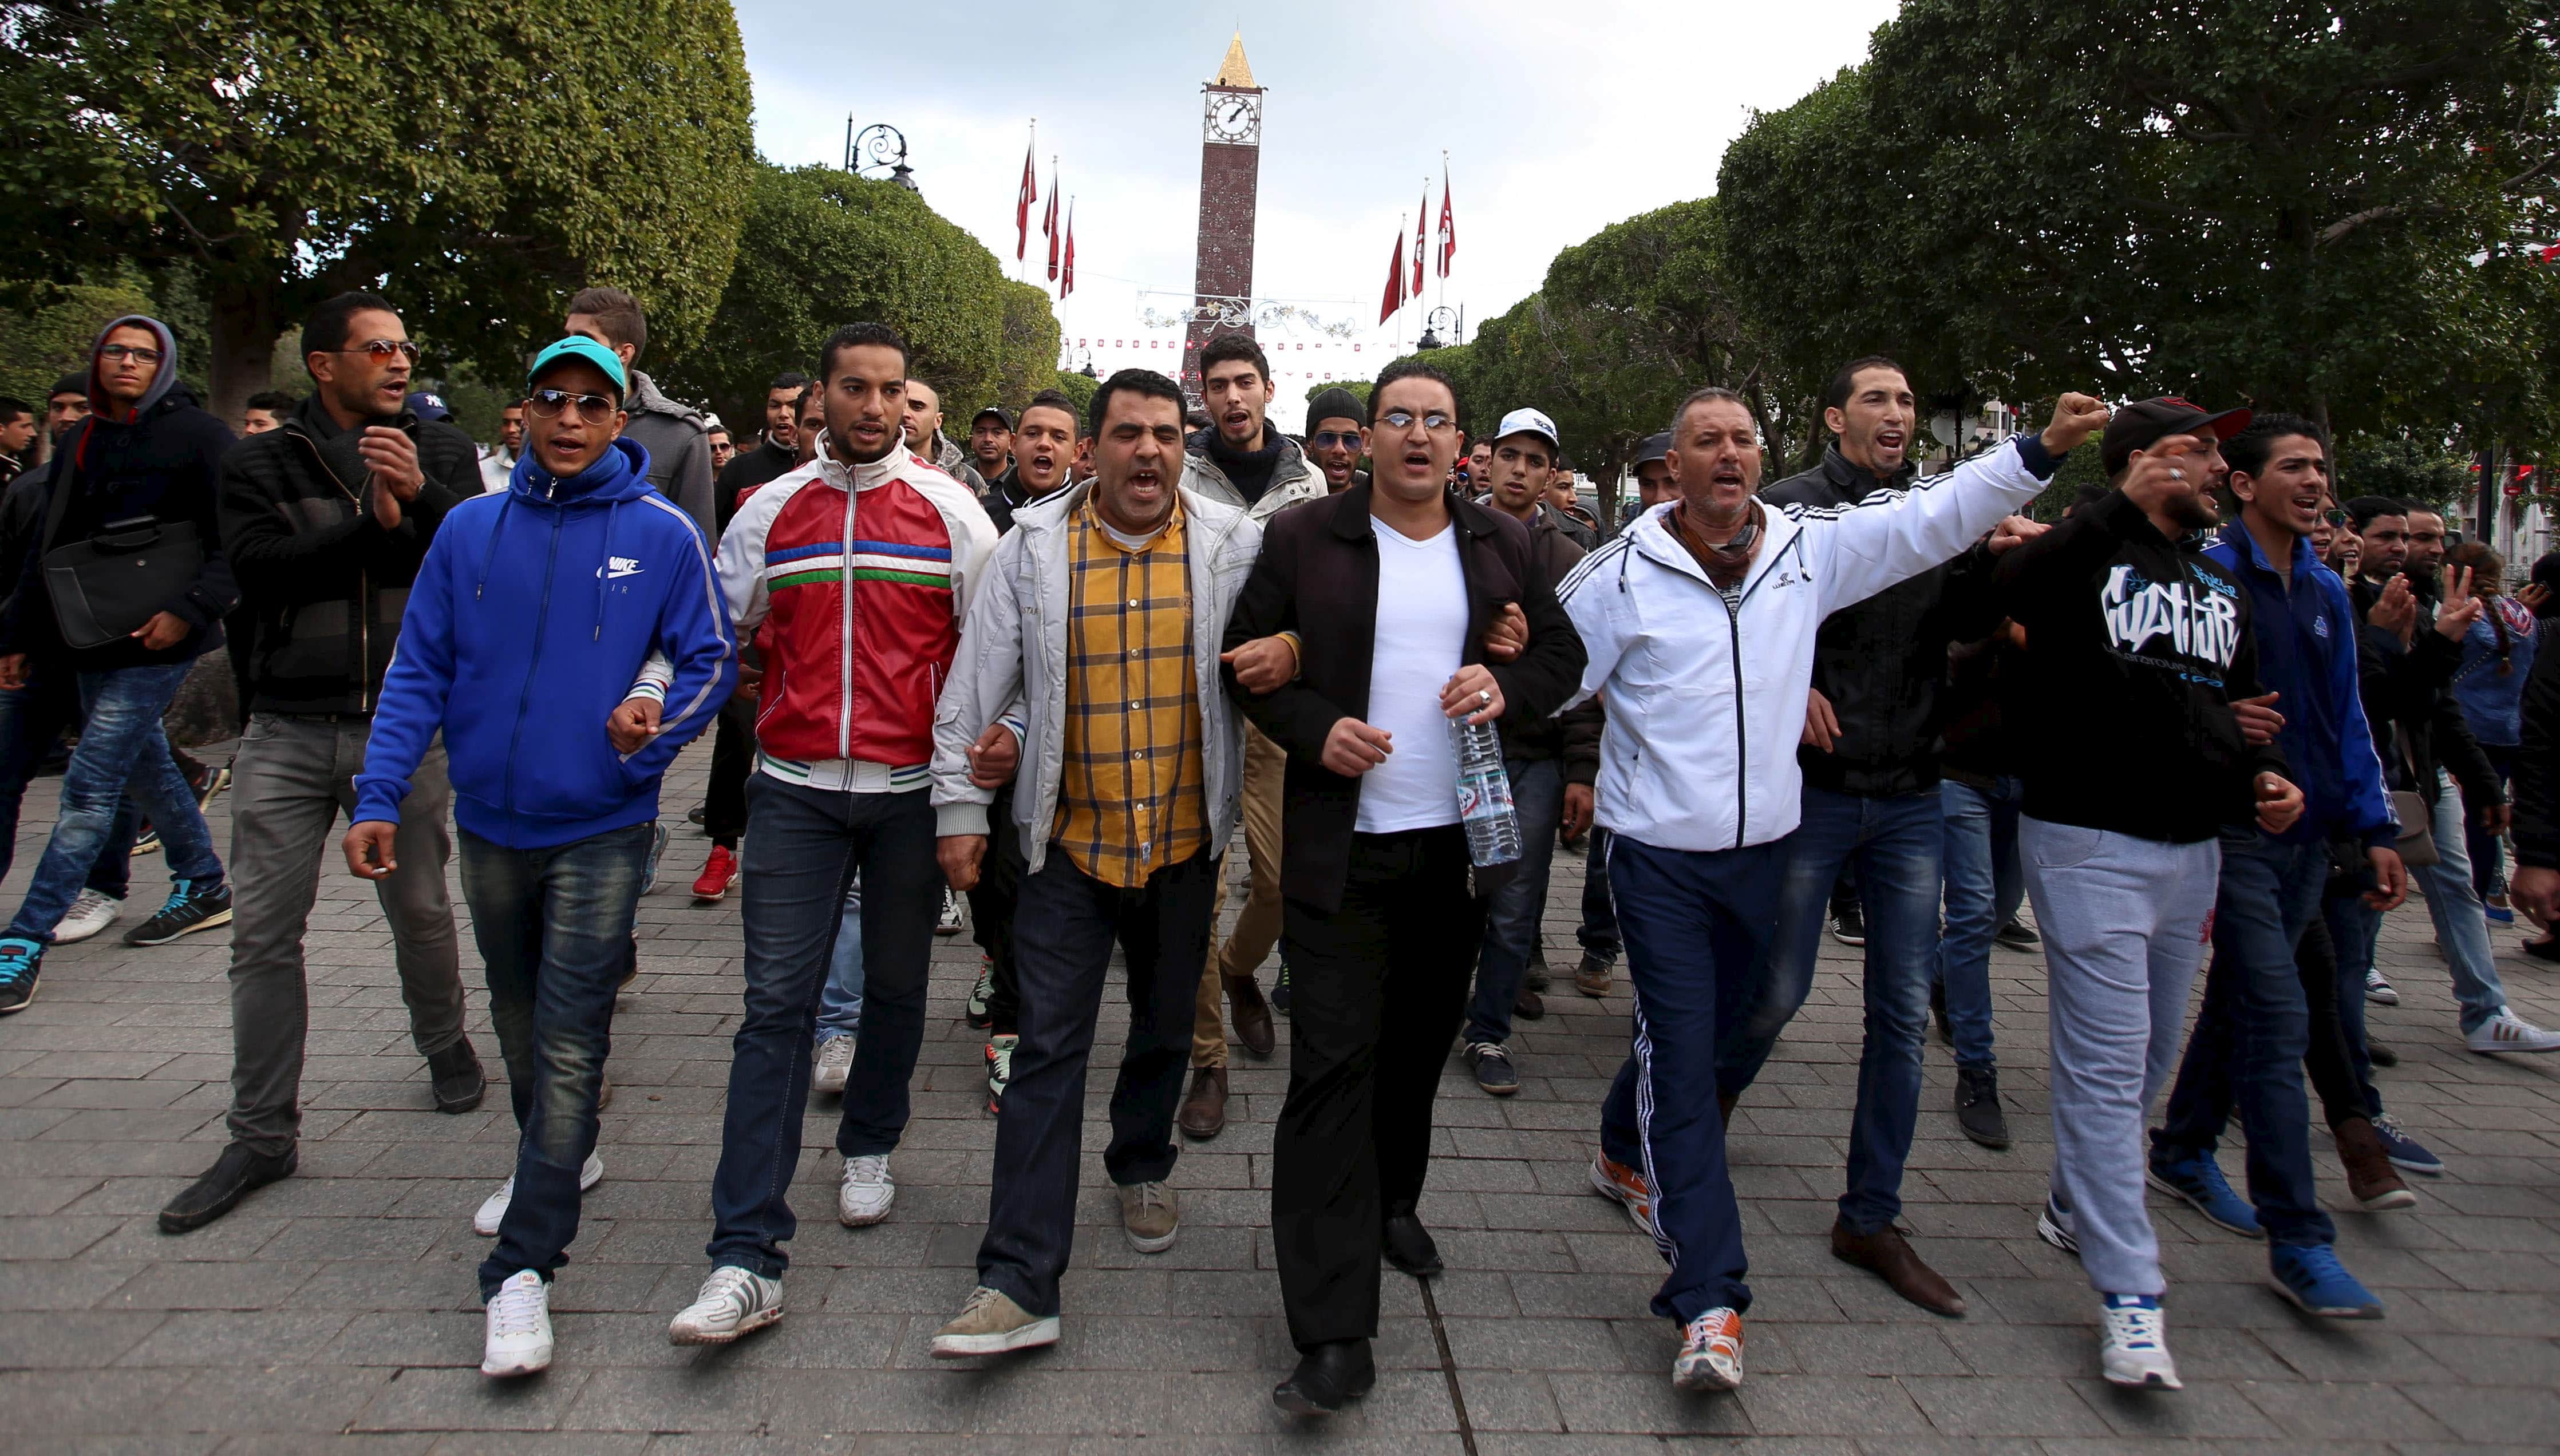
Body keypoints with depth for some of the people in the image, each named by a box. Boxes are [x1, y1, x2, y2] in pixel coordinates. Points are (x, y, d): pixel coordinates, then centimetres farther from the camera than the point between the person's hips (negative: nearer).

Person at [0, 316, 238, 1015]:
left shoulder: (195, 434, -6)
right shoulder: (80, 442, 14)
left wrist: (190, 609, -20)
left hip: (155, 639, -7)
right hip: (90, 641, 7)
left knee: (89, 788, -8)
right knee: (144, 766, 16)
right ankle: (204, 887, 31)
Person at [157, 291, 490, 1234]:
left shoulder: (441, 451, 7)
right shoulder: (261, 464, 6)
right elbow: (259, 571, -10)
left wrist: (421, 496, -22)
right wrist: (373, 526, -13)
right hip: (289, 728, 1)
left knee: (420, 909, 9)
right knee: (263, 930, 2)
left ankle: (445, 1042, 36)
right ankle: (262, 1134, 13)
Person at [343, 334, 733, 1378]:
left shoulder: (663, 534, -6)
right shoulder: (472, 529, 2)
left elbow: (710, 658, -1)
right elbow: (420, 669, 3)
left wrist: (649, 740, -17)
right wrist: (379, 798, -3)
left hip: (601, 829, -4)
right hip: (490, 822, 4)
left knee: (570, 1041, -6)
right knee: (519, 1013, 20)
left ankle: (523, 1267, 0)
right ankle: (559, 1158, 44)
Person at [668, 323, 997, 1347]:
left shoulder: (949, 511, 3)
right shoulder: (770, 512, 7)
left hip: (911, 790, 0)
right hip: (795, 790, 1)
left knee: (895, 985, 13)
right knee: (777, 1006, -4)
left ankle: (870, 1146, 39)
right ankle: (747, 1259, -3)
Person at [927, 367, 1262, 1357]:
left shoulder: (1232, 547, -2)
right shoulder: (1035, 549, -2)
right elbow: (976, 687, 2)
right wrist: (960, 806, 0)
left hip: (1185, 841, 1)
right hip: (1070, 841, -1)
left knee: (1165, 1032, 18)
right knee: (1048, 1051, -3)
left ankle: (1142, 1167, 46)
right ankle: (1019, 1283, 1)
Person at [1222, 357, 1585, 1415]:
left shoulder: (1500, 545, 8)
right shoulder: (1302, 537, -1)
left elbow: (1563, 650, 13)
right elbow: (1246, 661, 1)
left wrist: (1510, 687, -9)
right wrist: (1313, 729, -16)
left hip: (1460, 840, 4)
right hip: (1341, 843, -3)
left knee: (1421, 1041, 17)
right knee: (1333, 1063, -7)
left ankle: (1393, 1202, 45)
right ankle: (1333, 1333, -4)